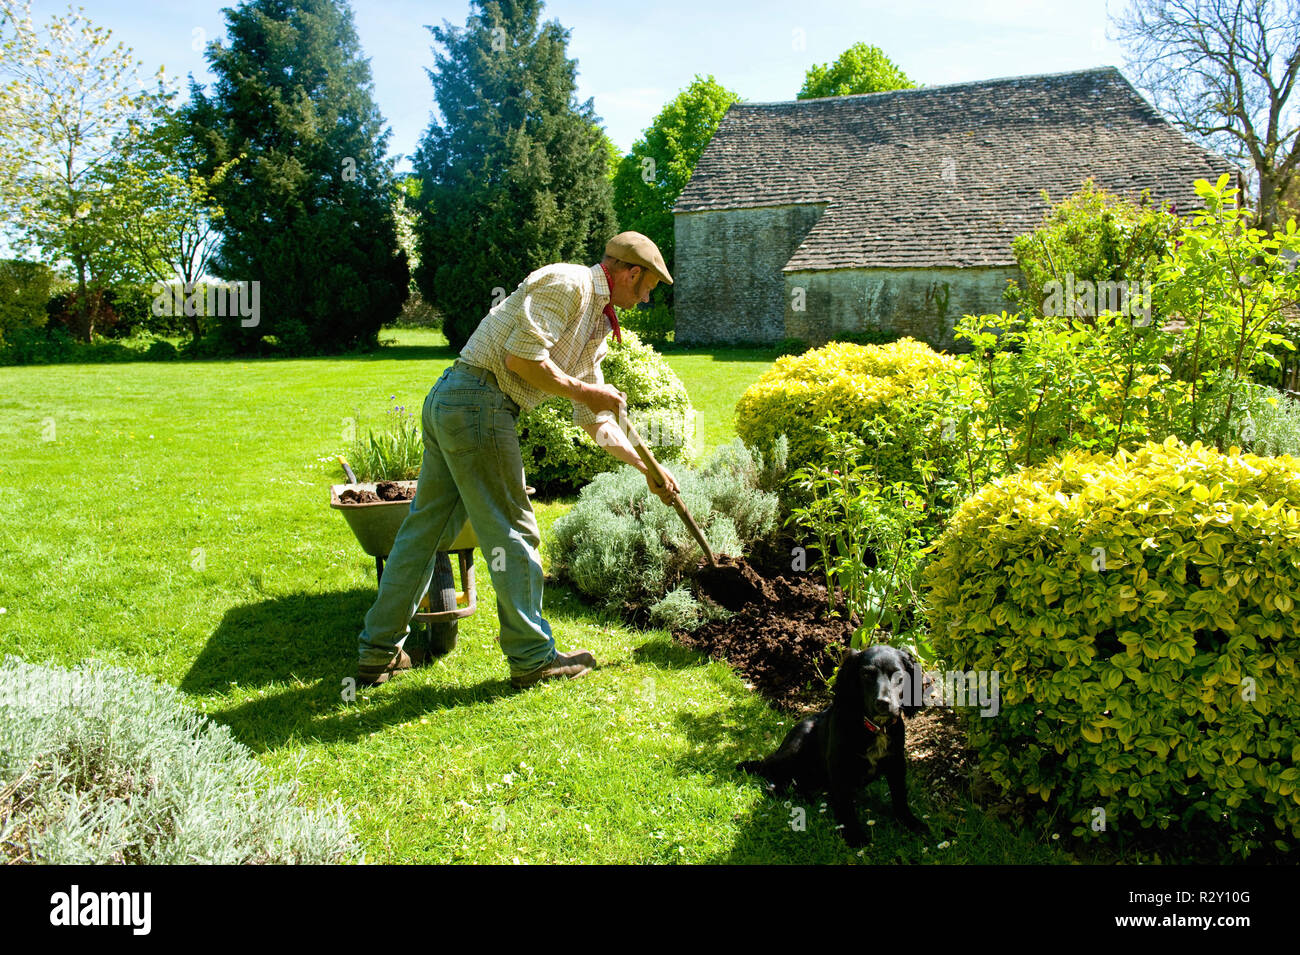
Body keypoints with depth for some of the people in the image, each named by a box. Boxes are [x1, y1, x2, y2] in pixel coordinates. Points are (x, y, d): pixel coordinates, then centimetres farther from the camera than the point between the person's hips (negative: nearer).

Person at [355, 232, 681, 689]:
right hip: (478, 400, -10)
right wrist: (583, 391, -8)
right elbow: (521, 357, -19)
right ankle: (532, 657, 12)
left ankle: (379, 653, 23)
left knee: (426, 526, 14)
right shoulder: (568, 283, -8)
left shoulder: (596, 324, 21)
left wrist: (648, 469, 25)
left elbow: (594, 419, 25)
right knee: (511, 531, 0)